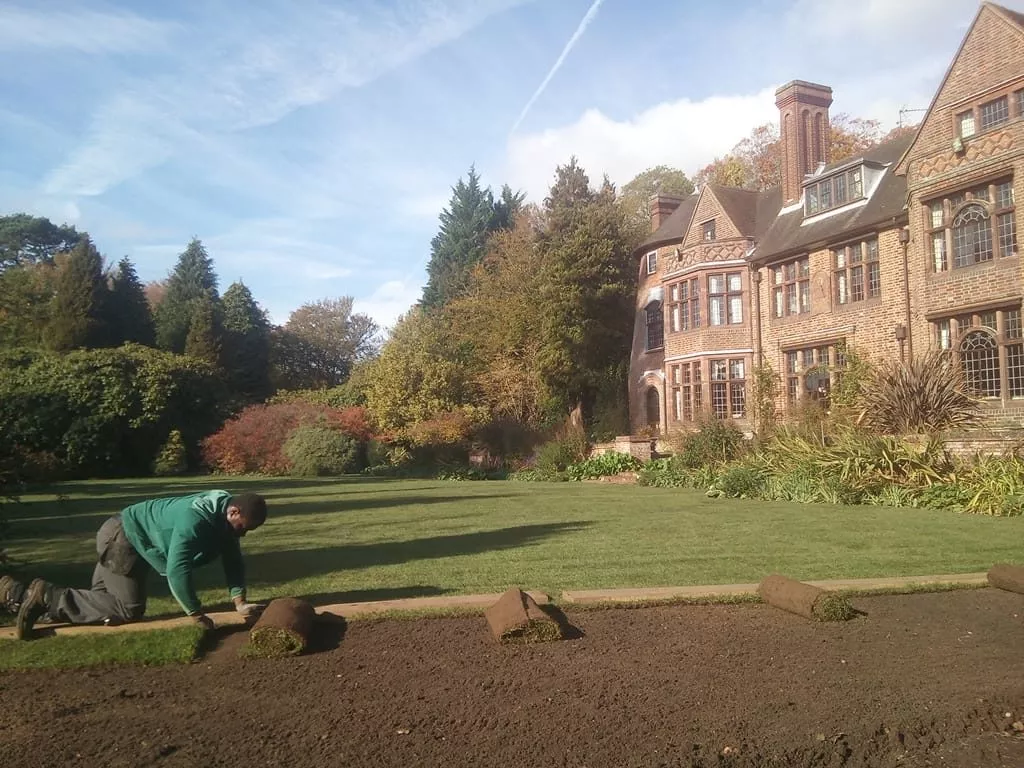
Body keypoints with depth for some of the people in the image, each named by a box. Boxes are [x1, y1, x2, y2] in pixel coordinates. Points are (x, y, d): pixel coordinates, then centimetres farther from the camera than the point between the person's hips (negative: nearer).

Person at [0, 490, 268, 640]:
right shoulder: (195, 519, -34)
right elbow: (177, 570, -36)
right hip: (122, 538, -10)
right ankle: (46, 598, -7)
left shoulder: (224, 518, -4)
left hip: (130, 542, 10)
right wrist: (197, 614, -28)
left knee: (103, 599, 14)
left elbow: (233, 561, 1)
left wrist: (240, 602, -9)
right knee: (129, 609, -12)